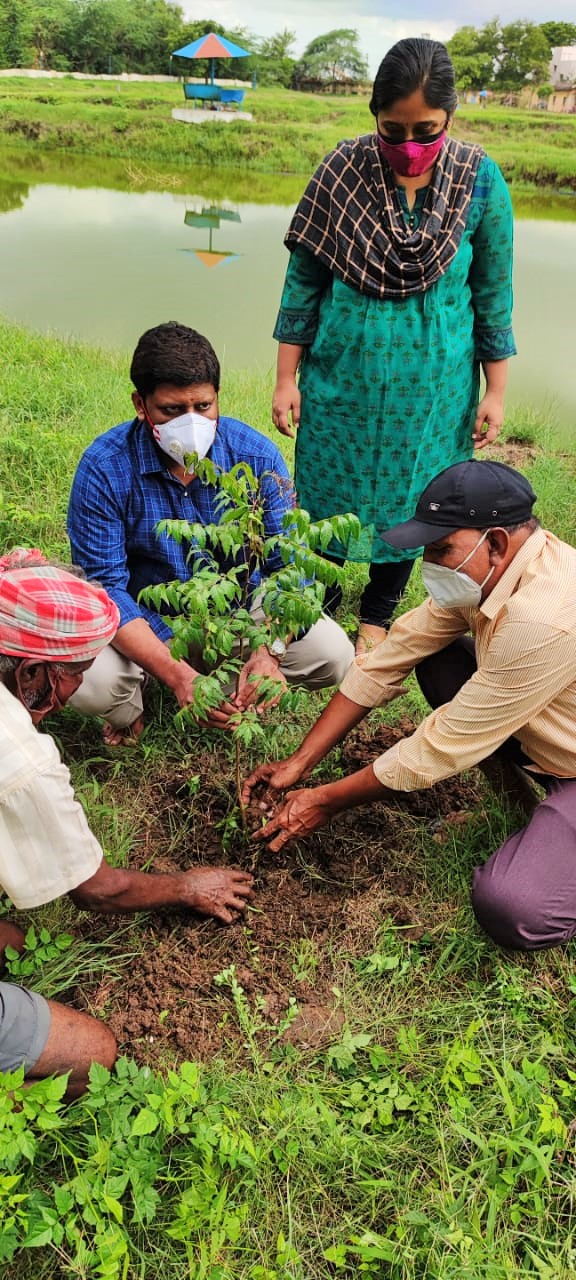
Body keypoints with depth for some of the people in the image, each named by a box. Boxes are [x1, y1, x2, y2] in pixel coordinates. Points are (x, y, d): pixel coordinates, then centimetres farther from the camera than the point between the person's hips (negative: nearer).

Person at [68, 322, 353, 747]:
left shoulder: (256, 454, -15)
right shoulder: (104, 468, -21)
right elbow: (104, 585, -21)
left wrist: (269, 651, -33)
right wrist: (177, 675, -34)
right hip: (147, 621, -2)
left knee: (334, 655, -18)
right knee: (89, 683, -31)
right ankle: (133, 703, 9)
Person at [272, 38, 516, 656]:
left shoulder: (480, 179, -8)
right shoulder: (343, 169, -9)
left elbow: (493, 292, 0)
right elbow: (303, 280, -3)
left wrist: (495, 389, 0)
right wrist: (286, 379, -3)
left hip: (432, 381, 0)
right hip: (343, 373, 0)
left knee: (409, 496, 12)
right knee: (327, 490, 10)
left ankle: (378, 612, 34)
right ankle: (320, 598, 35)